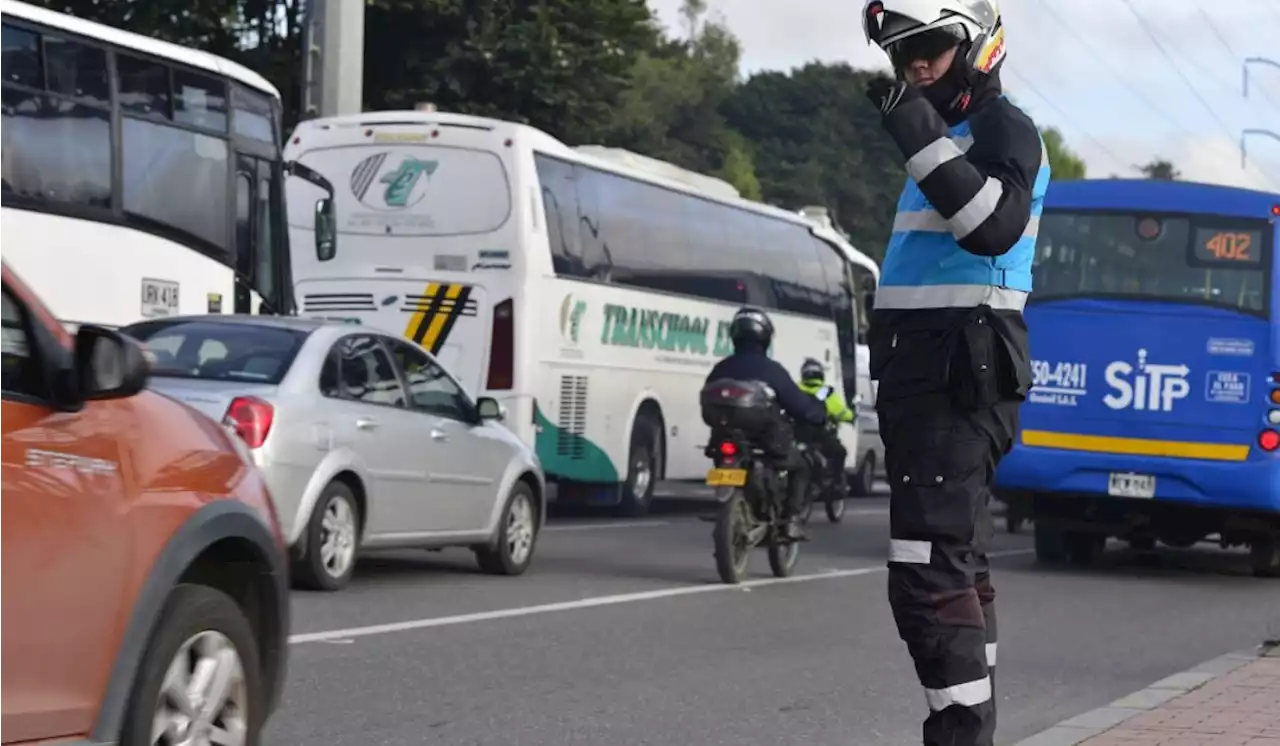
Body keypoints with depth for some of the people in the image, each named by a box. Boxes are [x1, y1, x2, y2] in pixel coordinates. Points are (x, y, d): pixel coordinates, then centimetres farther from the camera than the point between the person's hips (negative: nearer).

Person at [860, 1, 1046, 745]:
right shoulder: (948, 136, 23)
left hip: (959, 374, -11)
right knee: (960, 566, 17)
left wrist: (920, 135, -28)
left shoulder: (1005, 128, -8)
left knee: (930, 576, -18)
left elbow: (994, 226, -28)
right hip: (925, 368, 11)